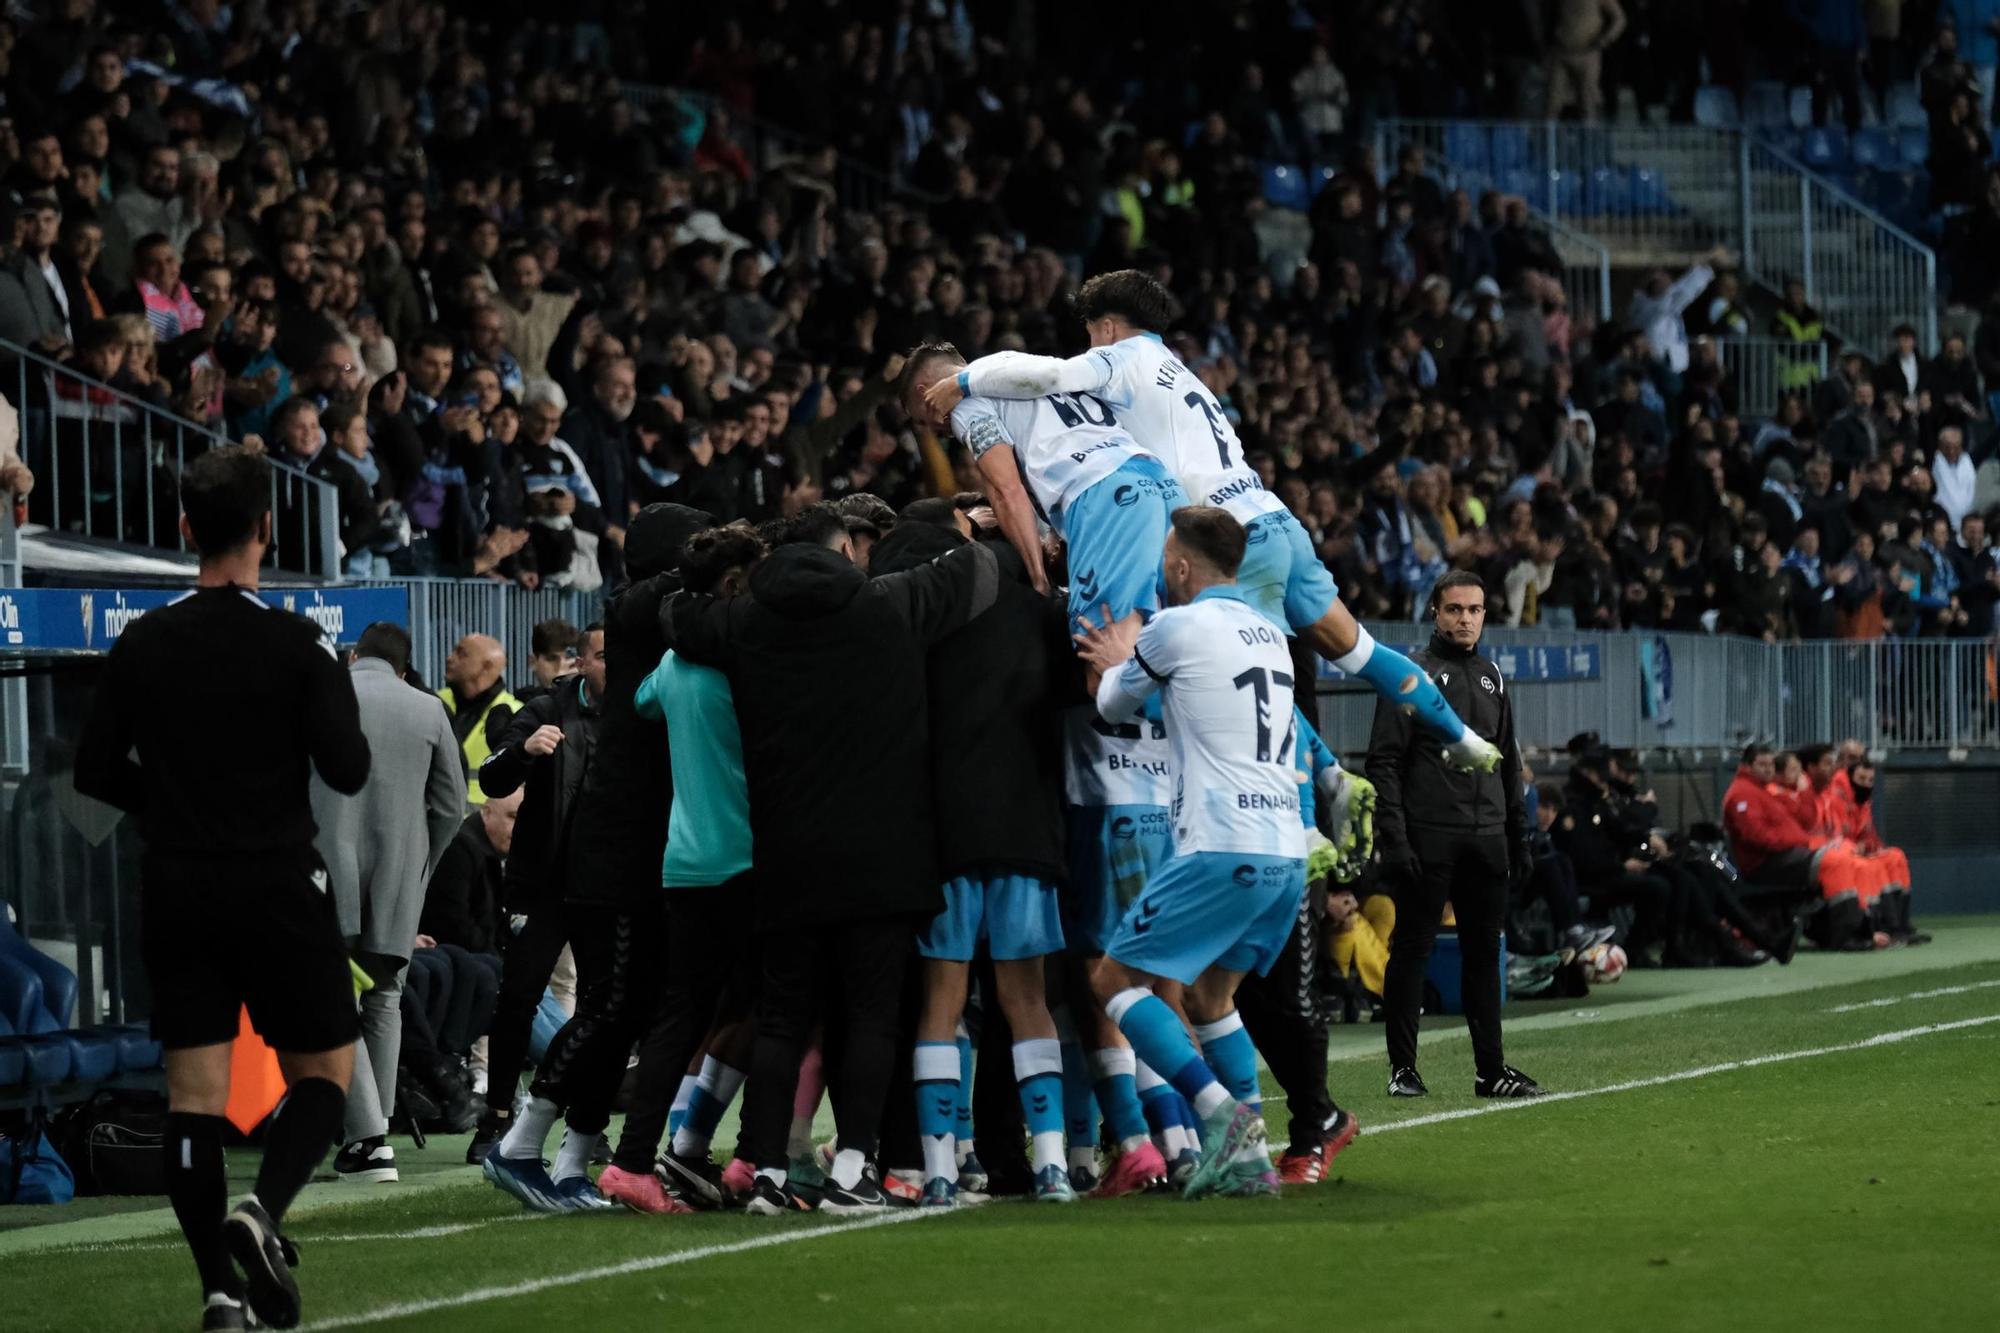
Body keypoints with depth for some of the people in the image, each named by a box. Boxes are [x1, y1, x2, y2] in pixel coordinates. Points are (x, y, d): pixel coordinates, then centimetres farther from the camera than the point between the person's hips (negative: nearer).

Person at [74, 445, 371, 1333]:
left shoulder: (141, 645, 0)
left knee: (194, 1091, 3)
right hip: (278, 887, -3)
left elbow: (96, 773, 4)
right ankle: (261, 1211, -17)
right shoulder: (294, 644, -10)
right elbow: (347, 769, -12)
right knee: (324, 1069, 9)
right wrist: (336, 700, 7)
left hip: (176, 891, 3)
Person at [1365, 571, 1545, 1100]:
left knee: (1484, 952, 7)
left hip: (1486, 838, 6)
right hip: (1428, 836, -6)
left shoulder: (1492, 678, 16)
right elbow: (1384, 762, -7)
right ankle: (1402, 1067, 3)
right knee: (1412, 950, -2)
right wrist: (1394, 838, -15)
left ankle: (1492, 1068, 10)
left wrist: (1519, 836, 16)